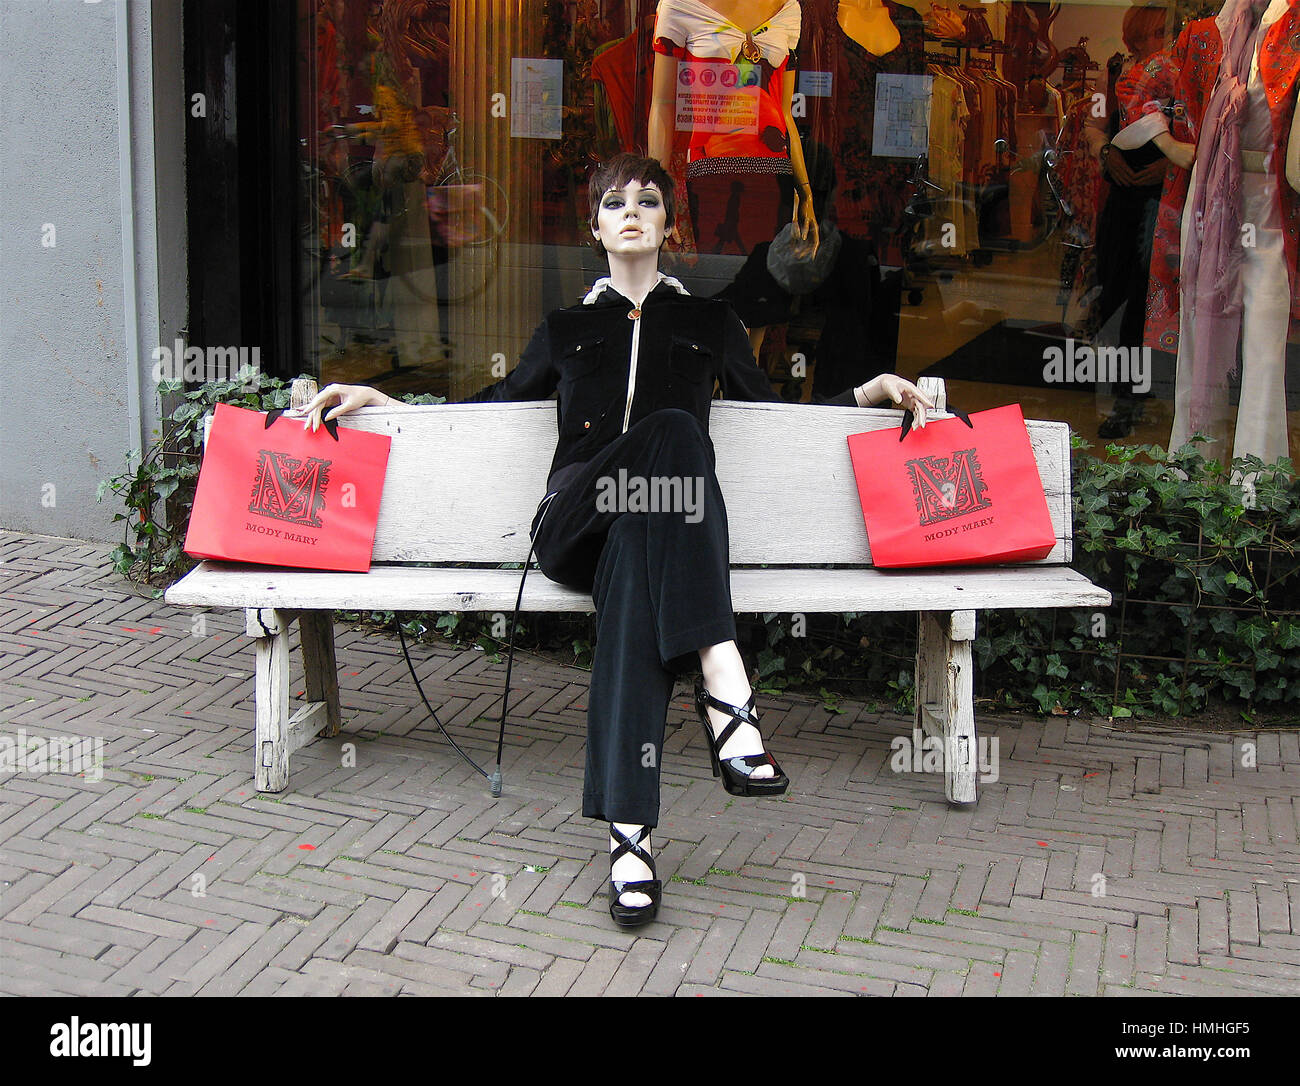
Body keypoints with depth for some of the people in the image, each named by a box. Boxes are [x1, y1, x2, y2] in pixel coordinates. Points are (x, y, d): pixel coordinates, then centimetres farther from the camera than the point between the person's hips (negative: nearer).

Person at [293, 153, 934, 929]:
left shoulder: (710, 323, 28)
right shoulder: (567, 329, 29)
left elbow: (778, 416, 29)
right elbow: (493, 407, 31)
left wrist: (871, 390, 17)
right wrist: (372, 397, 25)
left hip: (667, 525, 0)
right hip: (574, 515, 0)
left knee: (636, 551, -41)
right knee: (672, 429, -35)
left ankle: (631, 833, -49)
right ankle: (723, 681, -47)